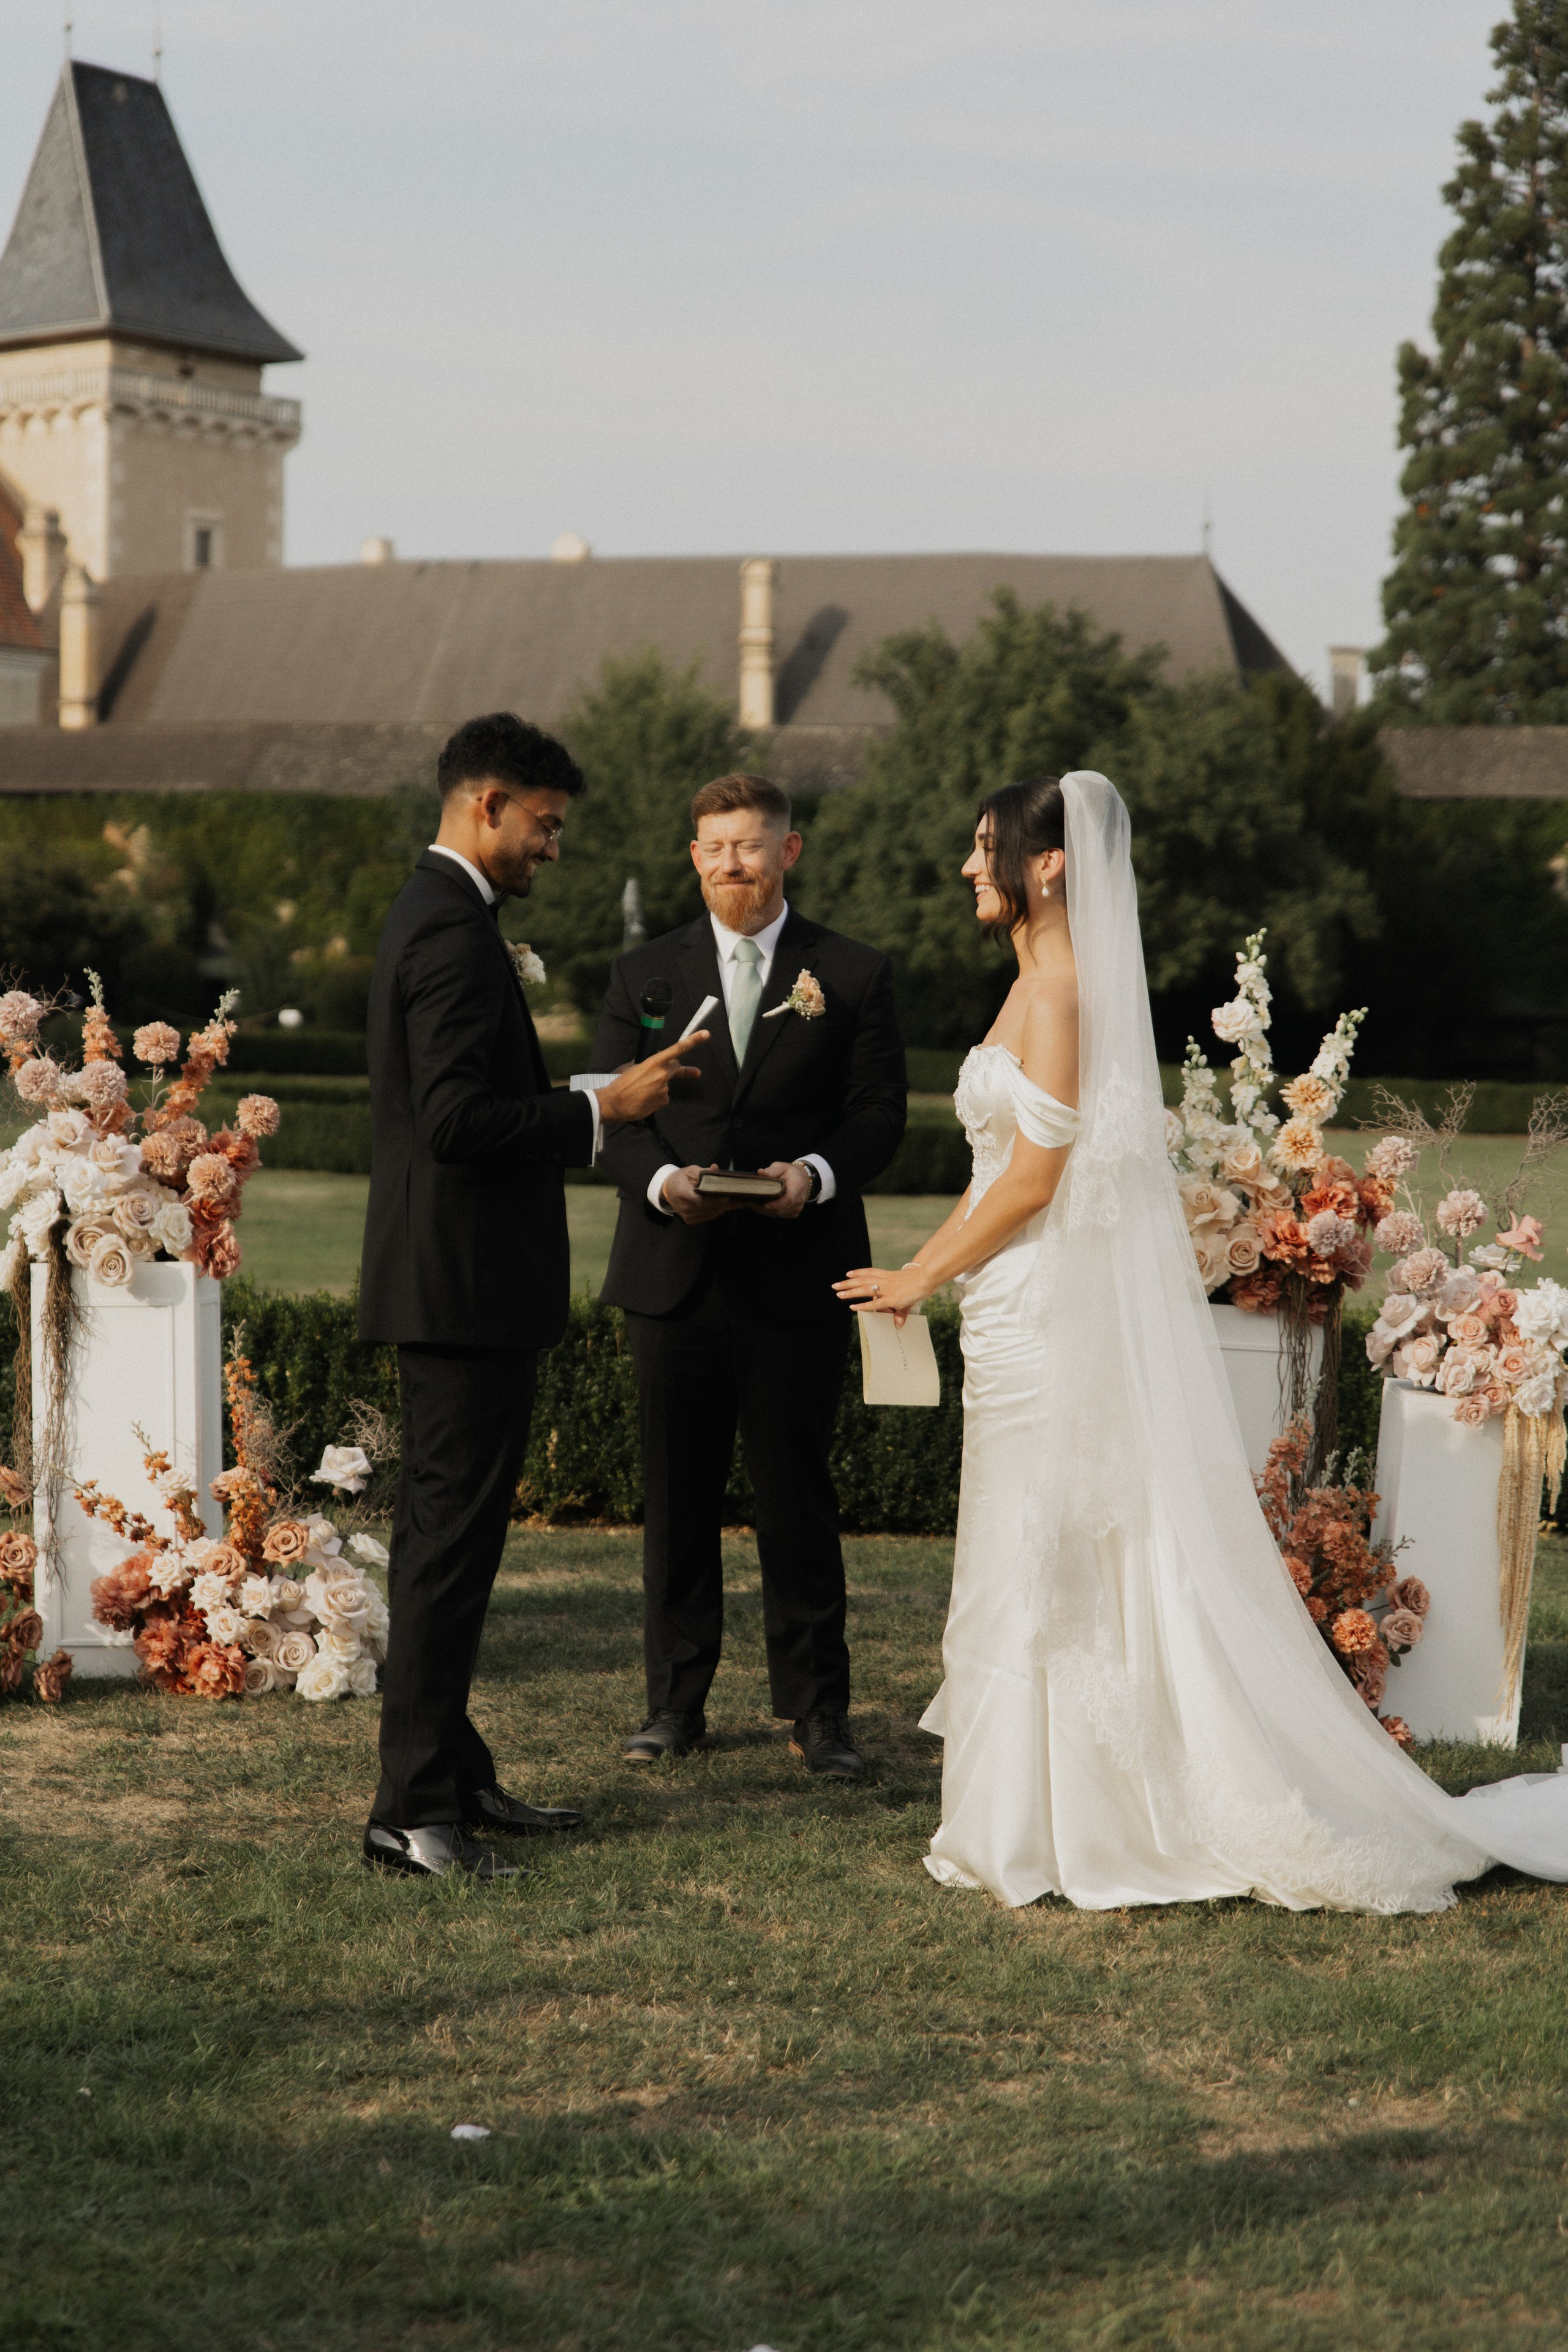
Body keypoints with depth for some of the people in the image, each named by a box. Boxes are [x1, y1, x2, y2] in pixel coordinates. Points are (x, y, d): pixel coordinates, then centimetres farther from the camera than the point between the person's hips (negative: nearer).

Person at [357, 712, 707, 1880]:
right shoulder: (456, 931, -17)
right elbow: (461, 1120, -25)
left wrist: (591, 1095, 16)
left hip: (447, 1290, 11)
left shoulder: (432, 912, 16)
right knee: (451, 1544, -7)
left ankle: (450, 1773, 25)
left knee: (442, 1538, 16)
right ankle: (414, 1809, -3)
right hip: (468, 1290, -11)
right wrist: (601, 1107, -16)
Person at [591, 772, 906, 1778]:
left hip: (796, 1278, -2)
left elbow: (880, 1109, 1)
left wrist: (818, 1173, -18)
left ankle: (817, 1707, 12)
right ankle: (678, 1701, 18)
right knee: (677, 1495, 8)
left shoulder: (855, 975, 4)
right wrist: (663, 1180, -15)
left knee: (799, 1495, 3)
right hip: (675, 1271, 2)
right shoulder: (645, 975, 10)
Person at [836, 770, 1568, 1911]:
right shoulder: (1038, 983, 14)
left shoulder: (1061, 992, -16)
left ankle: (1038, 1835, 5)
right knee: (1041, 1571, 13)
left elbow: (1032, 1181, -19)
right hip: (1032, 1310, 10)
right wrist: (918, 1267, 14)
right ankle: (1031, 1825, 19)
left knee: (1042, 1570, -3)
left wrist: (923, 1279, -9)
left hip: (1051, 1315, -10)